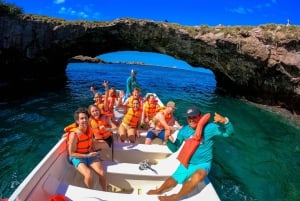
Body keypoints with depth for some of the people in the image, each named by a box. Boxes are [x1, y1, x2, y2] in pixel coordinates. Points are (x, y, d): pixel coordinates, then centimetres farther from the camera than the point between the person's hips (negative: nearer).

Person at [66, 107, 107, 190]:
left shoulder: (89, 129, -4)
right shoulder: (74, 135, -23)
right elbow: (71, 153, -17)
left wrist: (92, 152, -1)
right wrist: (87, 155, -21)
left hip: (89, 155, 5)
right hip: (77, 157, -5)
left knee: (102, 173, -15)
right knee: (89, 175, -29)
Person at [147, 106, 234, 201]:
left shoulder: (209, 128, -17)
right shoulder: (184, 130, -7)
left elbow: (229, 132, -23)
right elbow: (174, 149, -1)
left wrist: (225, 121, -44)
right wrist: (168, 139, -21)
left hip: (203, 164, -4)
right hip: (186, 163, 4)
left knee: (196, 177, -34)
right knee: (173, 180, 12)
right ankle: (159, 190, 44)